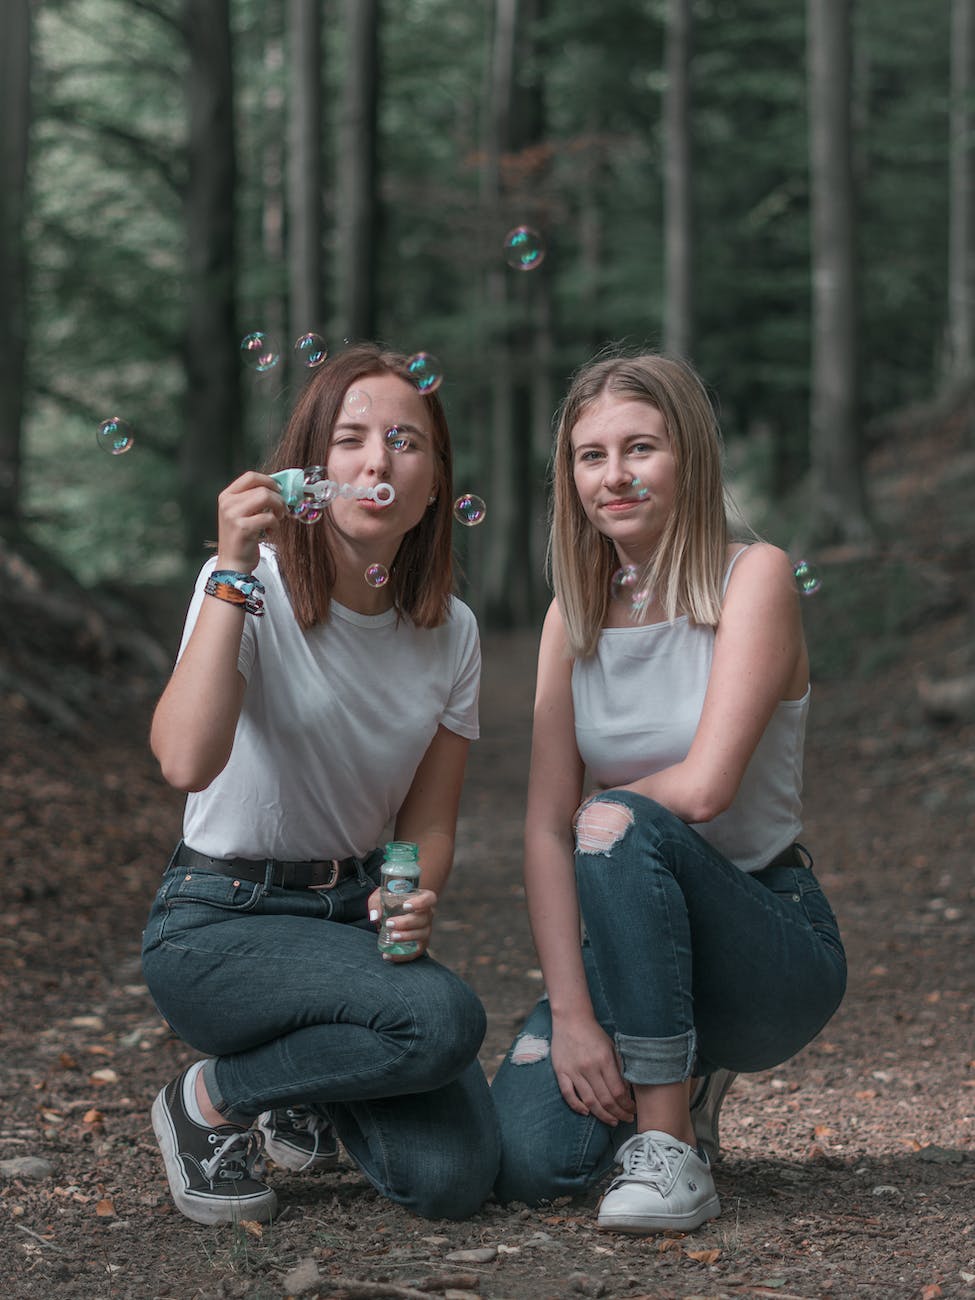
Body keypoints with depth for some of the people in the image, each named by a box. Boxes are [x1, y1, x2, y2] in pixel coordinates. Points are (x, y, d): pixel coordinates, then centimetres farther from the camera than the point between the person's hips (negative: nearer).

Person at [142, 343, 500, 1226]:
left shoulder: (450, 632, 1)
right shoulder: (251, 587, -14)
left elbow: (429, 825, 6)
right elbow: (187, 761, -32)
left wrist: (413, 900, -16)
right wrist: (234, 572, -31)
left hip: (354, 911, 5)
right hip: (217, 921, -5)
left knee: (452, 1179, -15)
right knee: (442, 1018, -31)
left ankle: (302, 1093, 17)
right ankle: (209, 1103, -5)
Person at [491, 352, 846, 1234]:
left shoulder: (754, 576, -11)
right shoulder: (575, 614, 5)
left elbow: (704, 788, -22)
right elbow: (545, 828, -5)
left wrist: (599, 807, -3)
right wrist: (572, 1014, -17)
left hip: (776, 945, -4)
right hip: (638, 943, 4)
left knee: (620, 827, -33)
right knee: (530, 1163, -20)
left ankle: (672, 1154, -23)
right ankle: (678, 1081, 14)